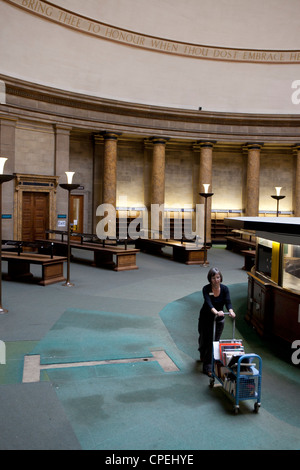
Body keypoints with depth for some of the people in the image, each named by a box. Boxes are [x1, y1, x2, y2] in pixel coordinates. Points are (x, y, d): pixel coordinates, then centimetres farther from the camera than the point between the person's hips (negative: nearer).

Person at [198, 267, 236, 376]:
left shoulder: (224, 288, -13)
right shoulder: (206, 289, -21)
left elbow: (228, 302, -25)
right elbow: (208, 303, -36)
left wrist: (231, 311, -47)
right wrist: (216, 312, -55)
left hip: (219, 319, 2)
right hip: (206, 318, -2)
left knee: (214, 341, 0)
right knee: (204, 339, 6)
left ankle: (207, 367, 9)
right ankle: (203, 354, 35)